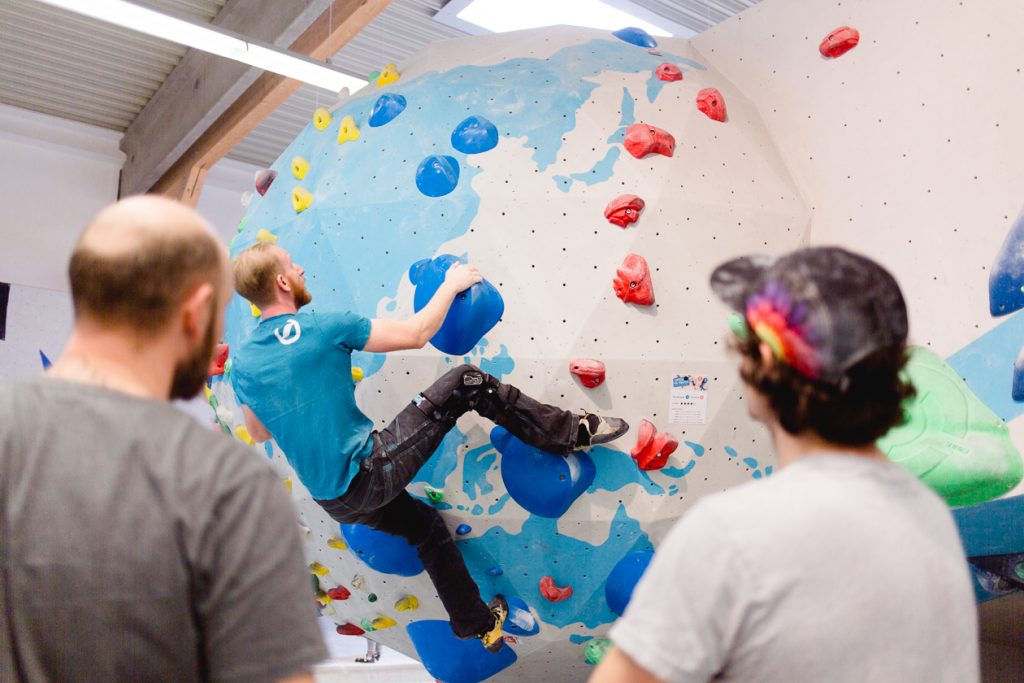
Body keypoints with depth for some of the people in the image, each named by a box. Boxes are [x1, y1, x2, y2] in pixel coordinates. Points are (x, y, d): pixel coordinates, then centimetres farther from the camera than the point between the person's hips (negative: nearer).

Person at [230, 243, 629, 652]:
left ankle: (479, 625, 44)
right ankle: (574, 433, 7)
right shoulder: (323, 325, -16)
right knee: (467, 383, -3)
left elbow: (260, 434, 18)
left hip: (335, 502, 7)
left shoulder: (241, 365, 2)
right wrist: (452, 284, 7)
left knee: (427, 529, 30)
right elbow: (416, 334, -9)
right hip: (370, 472, -7)